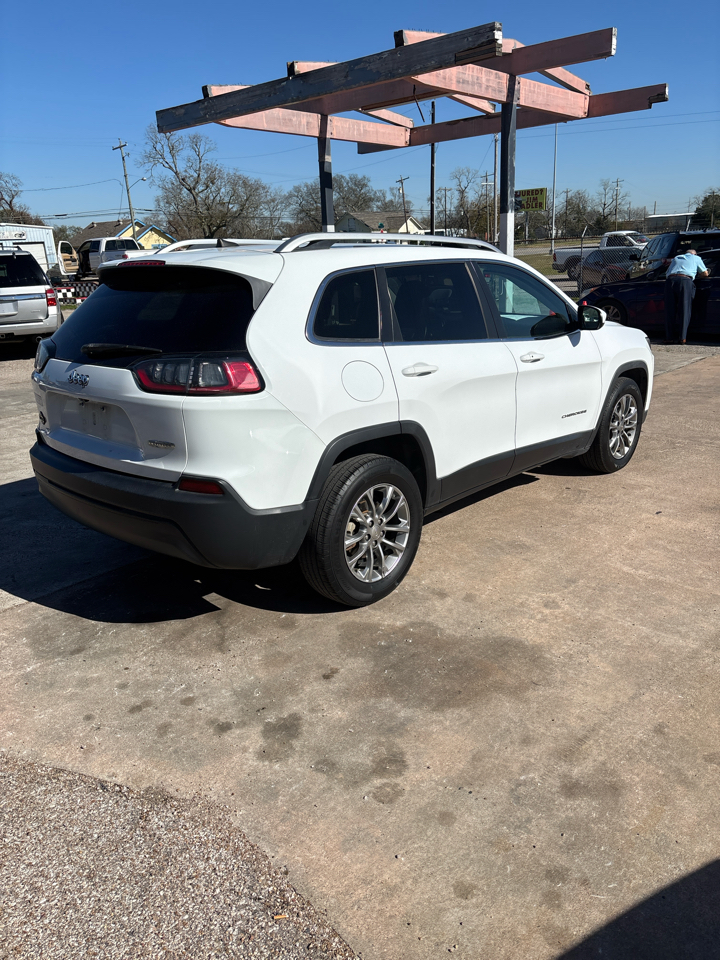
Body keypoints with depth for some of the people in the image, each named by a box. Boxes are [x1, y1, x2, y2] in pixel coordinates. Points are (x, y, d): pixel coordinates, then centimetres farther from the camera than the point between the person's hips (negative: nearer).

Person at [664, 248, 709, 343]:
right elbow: (705, 273, 27)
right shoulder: (696, 258, 25)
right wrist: (696, 274, 44)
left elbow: (667, 273, 31)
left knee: (670, 311, 2)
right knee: (685, 310, -1)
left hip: (670, 280, 2)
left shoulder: (676, 258, 33)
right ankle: (683, 337, -8)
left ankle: (670, 337, -2)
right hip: (685, 280, -2)